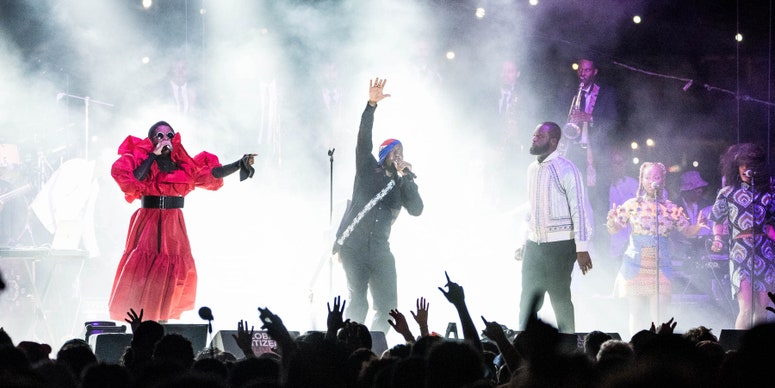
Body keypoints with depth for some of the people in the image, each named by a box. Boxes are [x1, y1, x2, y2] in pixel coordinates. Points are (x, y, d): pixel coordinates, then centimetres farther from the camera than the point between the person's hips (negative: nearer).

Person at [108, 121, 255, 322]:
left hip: (173, 225, 3)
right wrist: (153, 155, -11)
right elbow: (133, 179, -18)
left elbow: (213, 173, 6)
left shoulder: (183, 165, 10)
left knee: (173, 271, -2)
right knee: (144, 269, -9)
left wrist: (240, 164, -4)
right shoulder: (142, 160, 2)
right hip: (148, 222, -3)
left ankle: (163, 319, 5)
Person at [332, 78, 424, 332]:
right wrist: (371, 105, -18)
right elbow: (364, 139, -7)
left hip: (379, 250, 4)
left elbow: (416, 210, -2)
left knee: (388, 306, -1)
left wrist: (406, 177, -7)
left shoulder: (403, 184, 14)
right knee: (357, 304, -9)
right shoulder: (368, 170, 7)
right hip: (353, 247, -4)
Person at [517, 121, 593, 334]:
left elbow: (580, 209, -12)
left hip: (560, 245, -6)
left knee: (560, 299, -1)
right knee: (528, 300, 3)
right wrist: (523, 242, 18)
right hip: (534, 244, 6)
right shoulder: (532, 169, 13)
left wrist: (582, 249, -16)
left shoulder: (565, 169, -9)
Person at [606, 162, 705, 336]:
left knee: (657, 314, -5)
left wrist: (698, 227, -13)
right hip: (635, 265, -1)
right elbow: (613, 229, 2)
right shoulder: (632, 205, 2)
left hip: (660, 265, 1)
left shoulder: (670, 208, 6)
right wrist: (611, 220, -21)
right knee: (636, 312, 0)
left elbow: (687, 231, 9)